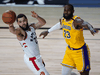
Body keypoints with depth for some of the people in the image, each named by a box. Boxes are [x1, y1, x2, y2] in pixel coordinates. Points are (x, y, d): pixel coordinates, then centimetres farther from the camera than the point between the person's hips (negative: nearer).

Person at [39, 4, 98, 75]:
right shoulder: (63, 20, -2)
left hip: (80, 51, -7)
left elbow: (86, 24, -47)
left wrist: (92, 30, -69)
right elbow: (59, 25, 23)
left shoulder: (76, 20, -26)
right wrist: (48, 31, 36)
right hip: (69, 50, 7)